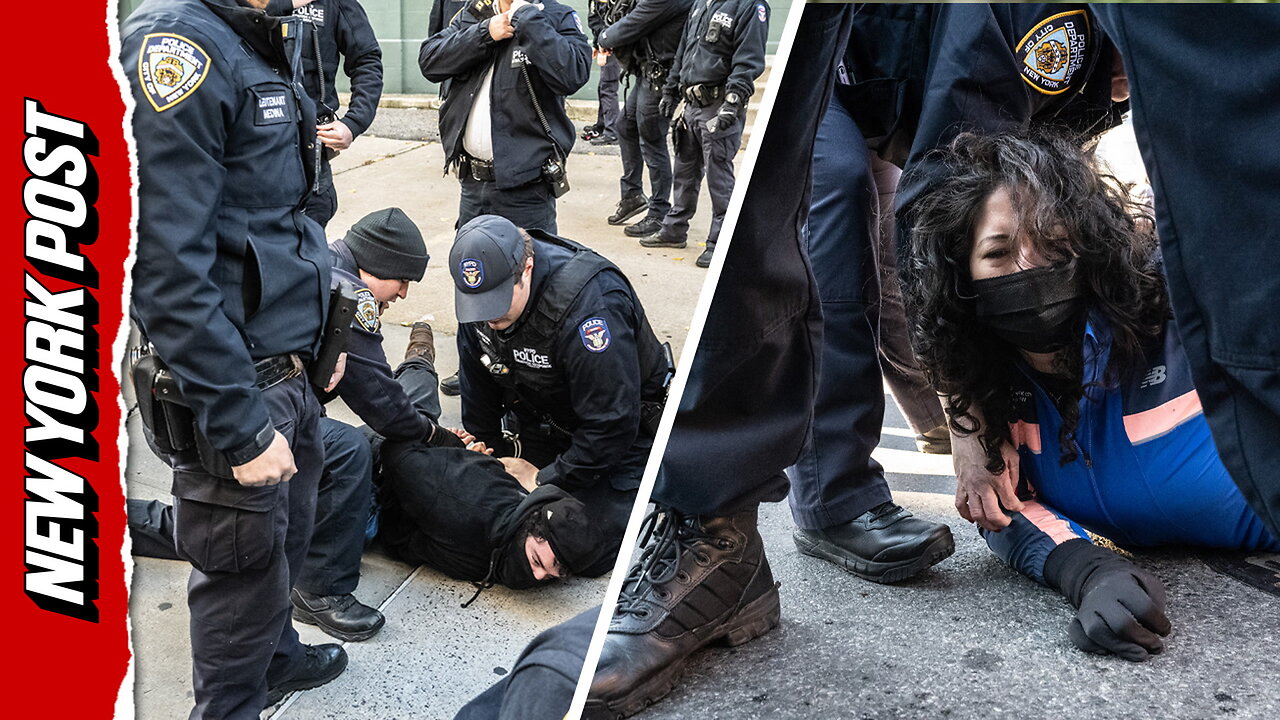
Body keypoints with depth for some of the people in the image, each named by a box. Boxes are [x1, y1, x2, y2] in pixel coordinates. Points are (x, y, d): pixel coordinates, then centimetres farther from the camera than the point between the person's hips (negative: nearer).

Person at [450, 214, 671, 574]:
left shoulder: (590, 300, -37)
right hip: (540, 421, 6)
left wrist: (546, 480, -22)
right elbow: (478, 396, 4)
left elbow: (612, 424, -32)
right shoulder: (480, 291, -14)